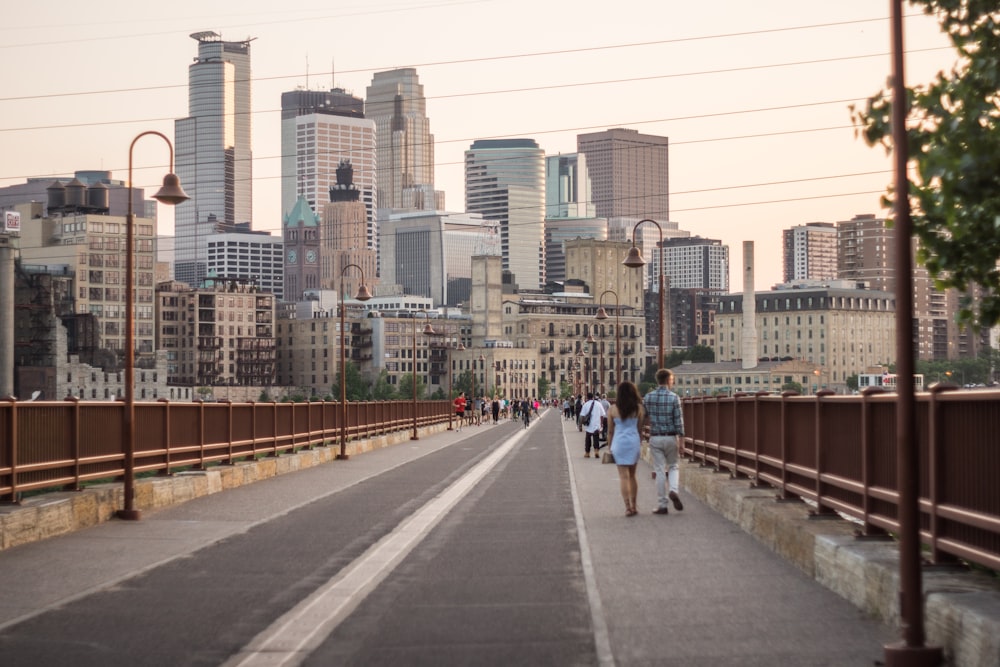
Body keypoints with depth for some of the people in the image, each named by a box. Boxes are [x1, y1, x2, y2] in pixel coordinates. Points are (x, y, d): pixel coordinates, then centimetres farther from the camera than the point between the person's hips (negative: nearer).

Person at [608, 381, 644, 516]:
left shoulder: (613, 409, -3)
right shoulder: (638, 408, -2)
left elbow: (610, 431, 2)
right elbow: (640, 427, 2)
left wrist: (611, 446, 13)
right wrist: (641, 441, 16)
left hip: (619, 443, -2)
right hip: (634, 442, 2)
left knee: (623, 476, -1)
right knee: (632, 475, 15)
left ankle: (628, 507, -8)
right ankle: (633, 506, 17)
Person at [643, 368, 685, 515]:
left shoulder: (648, 397, -1)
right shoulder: (674, 397, -8)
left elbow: (644, 418, 4)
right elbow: (678, 420, -9)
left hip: (655, 438, 1)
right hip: (670, 437, -1)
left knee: (659, 470, 5)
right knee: (673, 466, 17)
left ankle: (662, 505, 4)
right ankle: (673, 490, -10)